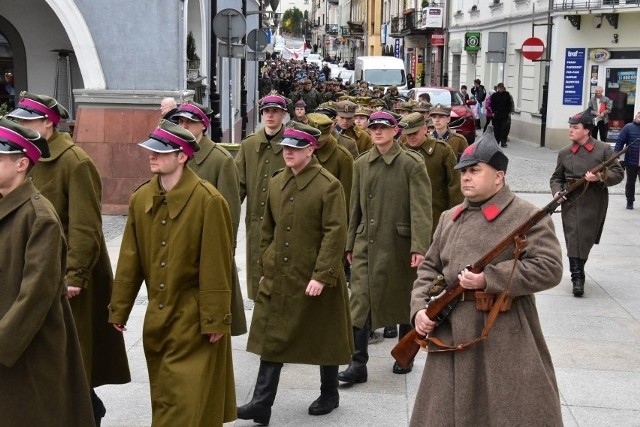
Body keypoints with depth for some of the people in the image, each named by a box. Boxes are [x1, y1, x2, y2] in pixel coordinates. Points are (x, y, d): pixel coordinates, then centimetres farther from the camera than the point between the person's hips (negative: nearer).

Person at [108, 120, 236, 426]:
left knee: (187, 401, 0)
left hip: (194, 318, -6)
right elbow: (130, 260, 5)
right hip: (157, 315, 6)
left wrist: (215, 318, -14)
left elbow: (215, 266, -16)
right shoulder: (141, 198, 1)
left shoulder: (208, 200, -16)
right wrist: (119, 309, 7)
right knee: (163, 396, 18)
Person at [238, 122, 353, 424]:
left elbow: (335, 234, -17)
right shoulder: (276, 183, 7)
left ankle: (330, 394, 31)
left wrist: (322, 275, -21)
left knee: (324, 338, 11)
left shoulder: (328, 185, -12)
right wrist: (265, 268, 13)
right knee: (271, 337, 4)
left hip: (315, 279, -5)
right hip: (277, 277, 5)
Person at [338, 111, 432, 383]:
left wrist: (420, 247, -22)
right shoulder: (361, 164, 7)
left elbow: (421, 207, -13)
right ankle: (358, 363, 2)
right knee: (360, 301, -3)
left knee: (404, 301, 12)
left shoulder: (411, 164, -7)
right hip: (366, 245, 3)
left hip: (399, 245, -3)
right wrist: (350, 244, 13)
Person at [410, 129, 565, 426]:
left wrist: (488, 279, -19)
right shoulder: (450, 218, 14)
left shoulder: (527, 217, -7)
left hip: (506, 344, -6)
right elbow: (429, 267, 17)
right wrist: (420, 307, 0)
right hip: (451, 339, 6)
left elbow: (550, 268, -16)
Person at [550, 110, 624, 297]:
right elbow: (556, 177, 15)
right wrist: (557, 191, -5)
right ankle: (577, 277, -3)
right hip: (571, 202, 1)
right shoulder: (564, 153, 6)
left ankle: (579, 267, 29)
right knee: (573, 238, -7)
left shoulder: (603, 149, -2)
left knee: (586, 238, 7)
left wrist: (600, 177, -19)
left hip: (594, 203, -1)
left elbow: (618, 173, -1)